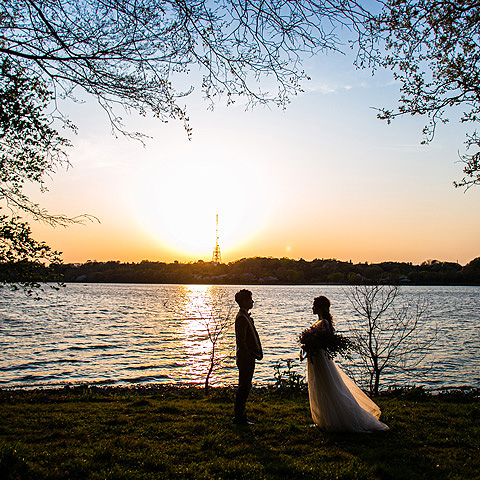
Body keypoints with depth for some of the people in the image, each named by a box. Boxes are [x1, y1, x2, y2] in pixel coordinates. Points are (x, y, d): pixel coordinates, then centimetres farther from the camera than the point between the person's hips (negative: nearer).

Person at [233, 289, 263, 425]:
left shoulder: (245, 316, 15)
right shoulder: (241, 318, -17)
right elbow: (241, 341, -21)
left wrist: (255, 354, 16)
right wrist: (250, 356, -19)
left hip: (248, 359, 10)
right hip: (245, 358, -10)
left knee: (245, 387, 15)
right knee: (244, 387, -3)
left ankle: (240, 416, 23)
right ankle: (239, 417, 4)